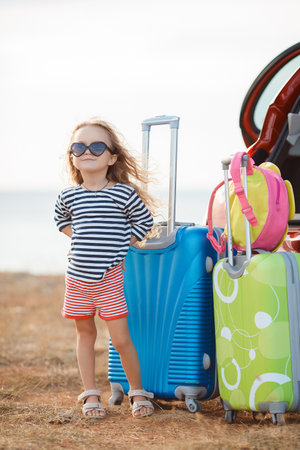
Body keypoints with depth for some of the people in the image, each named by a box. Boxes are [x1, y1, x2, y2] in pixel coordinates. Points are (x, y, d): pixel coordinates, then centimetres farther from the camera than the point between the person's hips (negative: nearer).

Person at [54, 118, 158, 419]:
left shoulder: (124, 194, -8)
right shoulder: (68, 197, 1)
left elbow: (144, 222, 4)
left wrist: (118, 246, -3)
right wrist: (81, 240, 8)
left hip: (109, 278, -3)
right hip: (77, 278, 3)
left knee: (121, 339, -3)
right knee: (85, 333, 11)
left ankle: (137, 392, 14)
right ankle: (91, 395, 19)